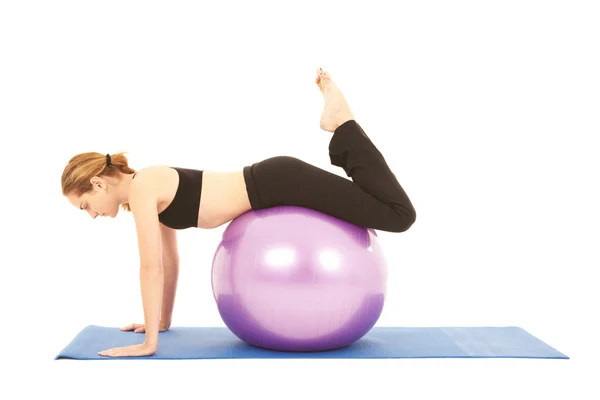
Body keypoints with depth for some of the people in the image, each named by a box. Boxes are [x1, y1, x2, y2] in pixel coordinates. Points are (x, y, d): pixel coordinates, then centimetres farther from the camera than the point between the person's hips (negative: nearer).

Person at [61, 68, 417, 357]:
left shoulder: (140, 188, -14)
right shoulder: (151, 193, 13)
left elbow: (151, 267, -16)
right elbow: (169, 261, 22)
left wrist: (149, 343, -10)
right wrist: (163, 321, 27)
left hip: (281, 185, -8)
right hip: (273, 188, 8)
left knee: (400, 216, -9)